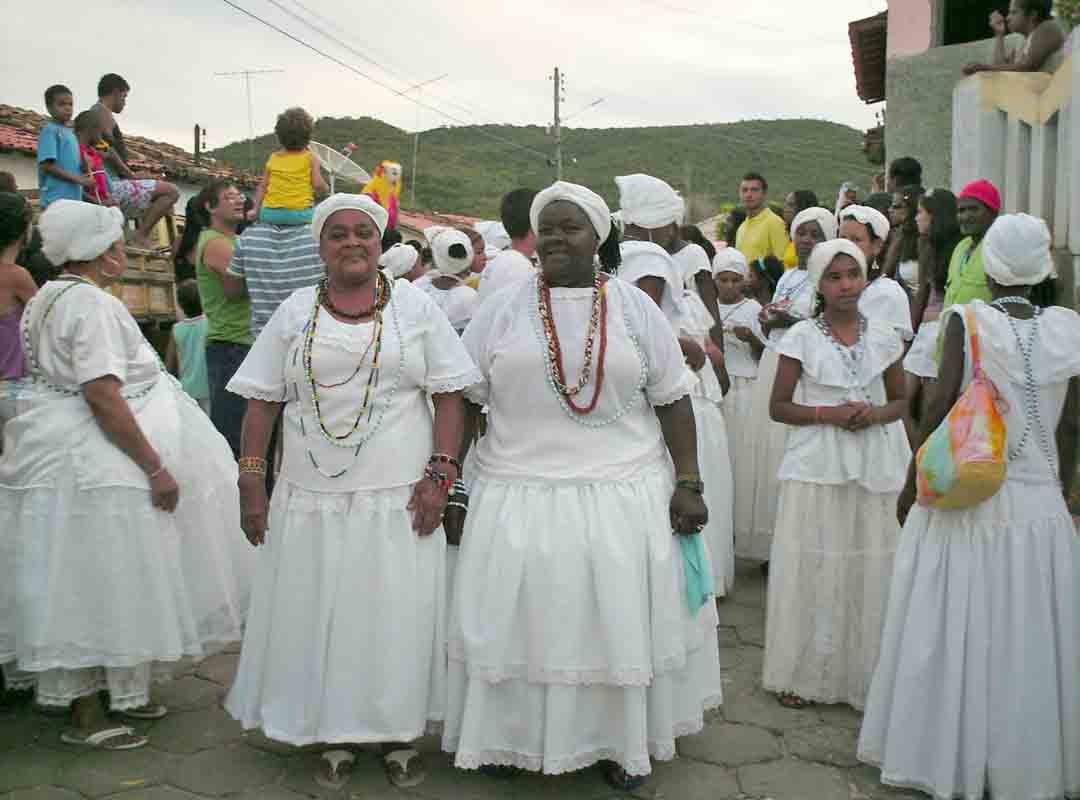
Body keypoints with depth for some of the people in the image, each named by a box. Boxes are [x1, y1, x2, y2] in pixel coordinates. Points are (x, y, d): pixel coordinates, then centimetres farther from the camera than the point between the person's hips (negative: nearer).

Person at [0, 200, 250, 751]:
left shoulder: (46, 298, 13)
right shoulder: (91, 303, -18)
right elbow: (103, 397, -24)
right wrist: (157, 467, -22)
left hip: (58, 450, 10)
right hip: (93, 463, -10)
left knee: (83, 583, 15)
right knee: (99, 581, -1)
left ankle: (110, 690, 27)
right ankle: (87, 715, 8)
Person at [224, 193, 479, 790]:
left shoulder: (415, 306, 4)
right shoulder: (294, 312, 8)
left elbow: (449, 396, 0)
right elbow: (262, 401, 8)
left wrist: (439, 474, -10)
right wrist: (251, 483, 0)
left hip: (399, 496, -1)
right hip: (312, 498, 2)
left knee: (397, 617, 3)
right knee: (319, 613, 7)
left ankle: (397, 732, 22)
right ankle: (334, 732, 25)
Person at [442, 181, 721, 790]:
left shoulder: (635, 308, 3)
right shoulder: (502, 310, 3)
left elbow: (672, 400, 2)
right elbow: (463, 399, 4)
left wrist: (687, 482, -4)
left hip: (622, 494, 0)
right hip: (522, 497, 0)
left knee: (618, 619, 8)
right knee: (523, 619, 5)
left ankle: (624, 742, 27)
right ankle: (512, 738, 25)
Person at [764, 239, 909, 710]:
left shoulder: (884, 337, 6)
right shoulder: (802, 337, -1)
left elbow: (902, 401, 14)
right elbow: (778, 407, 0)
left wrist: (875, 414, -8)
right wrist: (828, 414, -14)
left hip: (874, 468, 2)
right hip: (817, 466, -2)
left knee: (869, 569, 3)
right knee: (813, 569, 1)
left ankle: (863, 672, 19)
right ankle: (803, 672, 14)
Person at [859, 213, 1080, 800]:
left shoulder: (966, 319, -8)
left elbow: (941, 405, -13)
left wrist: (911, 484, -4)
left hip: (965, 499, -3)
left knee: (956, 632, 9)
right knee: (1027, 636, 13)